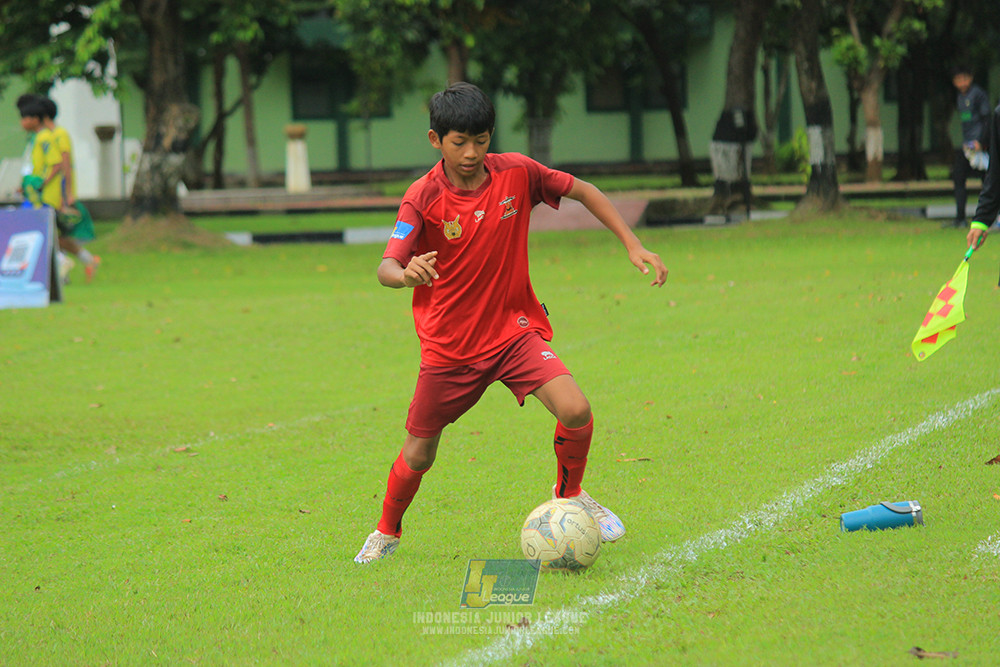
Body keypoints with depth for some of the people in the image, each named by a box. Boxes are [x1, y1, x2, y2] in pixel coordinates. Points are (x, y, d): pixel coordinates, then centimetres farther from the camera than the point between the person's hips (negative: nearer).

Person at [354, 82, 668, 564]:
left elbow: (582, 192, 6)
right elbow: (387, 267, -24)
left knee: (576, 410, -21)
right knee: (418, 456, 7)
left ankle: (569, 494, 9)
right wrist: (406, 273, -49)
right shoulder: (422, 198, -15)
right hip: (447, 345, -1)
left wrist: (633, 245, -1)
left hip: (514, 329, 1)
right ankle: (387, 533, 37)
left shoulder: (515, 173, -8)